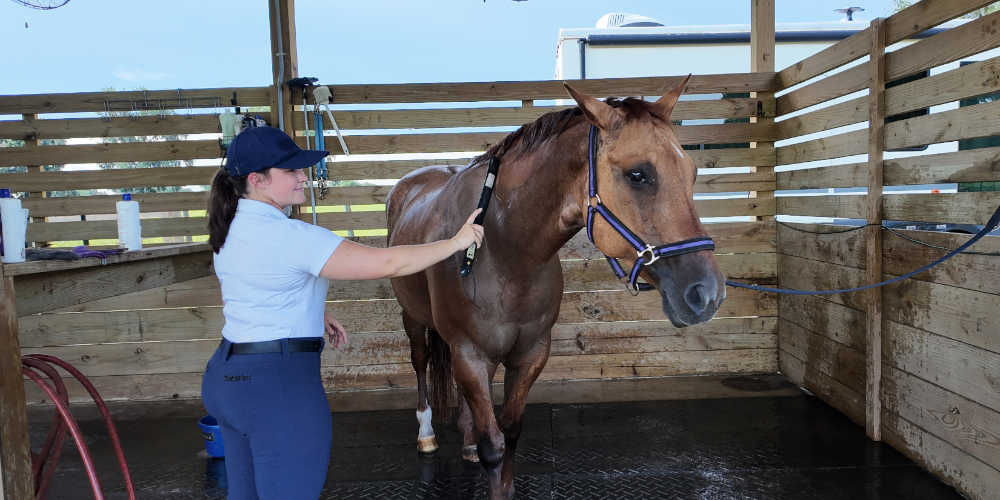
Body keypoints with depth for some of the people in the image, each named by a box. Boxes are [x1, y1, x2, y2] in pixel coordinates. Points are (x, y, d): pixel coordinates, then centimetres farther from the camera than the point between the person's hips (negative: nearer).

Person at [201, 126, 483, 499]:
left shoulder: (230, 228, 7)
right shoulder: (290, 236, -22)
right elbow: (388, 264, -24)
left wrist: (310, 315, 15)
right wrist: (456, 242, -14)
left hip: (227, 374, 10)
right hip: (279, 384, -10)